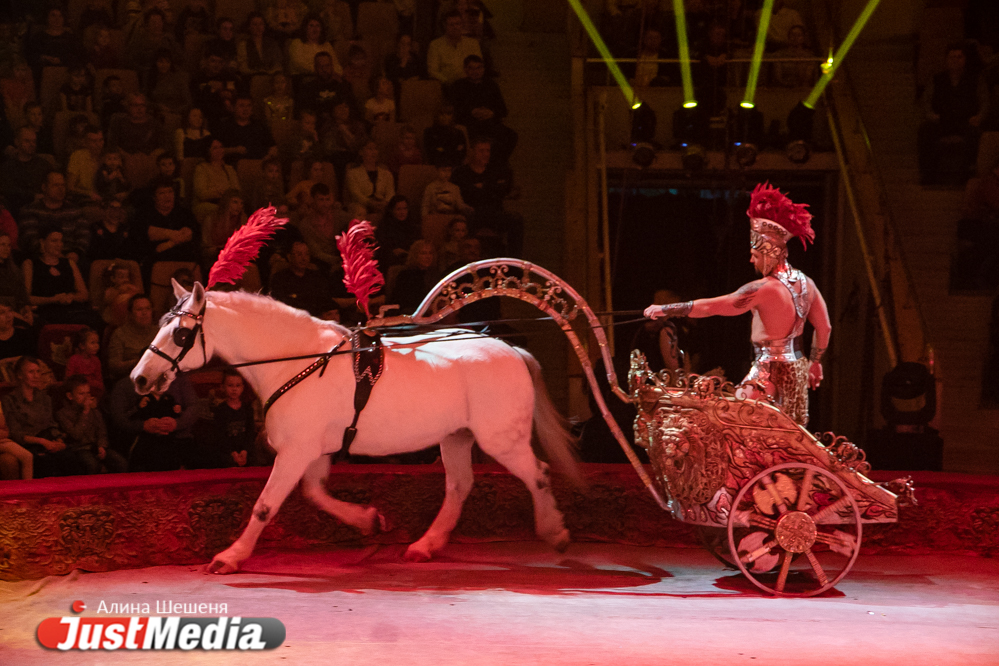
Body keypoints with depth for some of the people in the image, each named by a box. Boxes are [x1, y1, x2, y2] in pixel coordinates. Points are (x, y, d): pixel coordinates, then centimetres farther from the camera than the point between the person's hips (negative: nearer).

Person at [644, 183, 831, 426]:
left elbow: (709, 307, -17)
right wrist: (815, 362, 27)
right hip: (796, 370, 8)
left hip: (768, 374, -8)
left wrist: (665, 310, -11)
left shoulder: (764, 289, -19)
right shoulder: (805, 283, 4)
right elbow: (824, 327, 14)